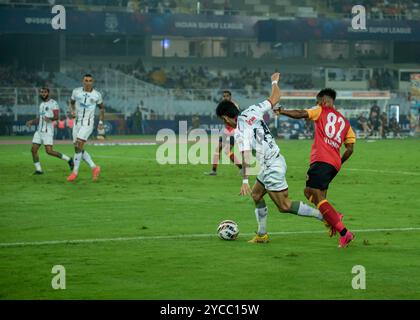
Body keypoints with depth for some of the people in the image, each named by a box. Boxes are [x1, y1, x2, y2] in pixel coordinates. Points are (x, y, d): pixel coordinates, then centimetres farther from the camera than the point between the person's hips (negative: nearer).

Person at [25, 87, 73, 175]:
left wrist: (51, 119, -36)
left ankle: (68, 160, -1)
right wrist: (32, 122, 22)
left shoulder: (53, 103, -6)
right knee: (33, 150, -1)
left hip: (48, 131, -8)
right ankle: (38, 169, 8)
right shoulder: (42, 104, 20)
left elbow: (57, 116, -16)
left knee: (49, 151, -15)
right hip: (39, 131, 8)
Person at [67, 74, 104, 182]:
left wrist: (101, 122, 2)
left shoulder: (97, 95, -4)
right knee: (78, 149, 2)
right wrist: (73, 111, -5)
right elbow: (72, 102, 16)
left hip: (88, 124, -4)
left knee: (78, 146, -17)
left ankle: (75, 172, -8)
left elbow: (101, 108, 11)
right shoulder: (76, 91, 0)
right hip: (77, 123, 4)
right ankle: (94, 168, 16)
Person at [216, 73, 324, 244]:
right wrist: (274, 82, 30)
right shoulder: (251, 112, 1)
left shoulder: (240, 131, -19)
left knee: (284, 206, -1)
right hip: (277, 159, 10)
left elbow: (246, 156, -30)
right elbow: (274, 98, 12)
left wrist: (245, 181, -34)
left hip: (271, 168, -10)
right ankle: (262, 235, 25)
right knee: (256, 195, 20)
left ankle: (322, 214, -3)